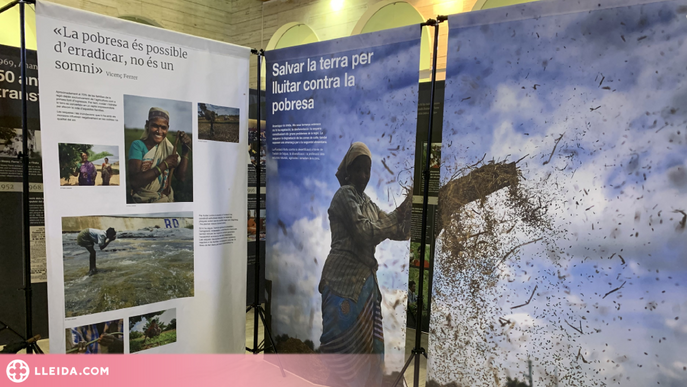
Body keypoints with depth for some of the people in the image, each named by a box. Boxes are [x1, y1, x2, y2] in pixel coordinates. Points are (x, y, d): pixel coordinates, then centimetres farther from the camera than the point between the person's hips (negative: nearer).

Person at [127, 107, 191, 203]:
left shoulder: (168, 147, 4)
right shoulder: (137, 145, -7)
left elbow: (181, 177, -3)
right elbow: (134, 181, -19)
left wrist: (185, 152, -13)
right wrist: (165, 164, -18)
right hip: (140, 200, -3)